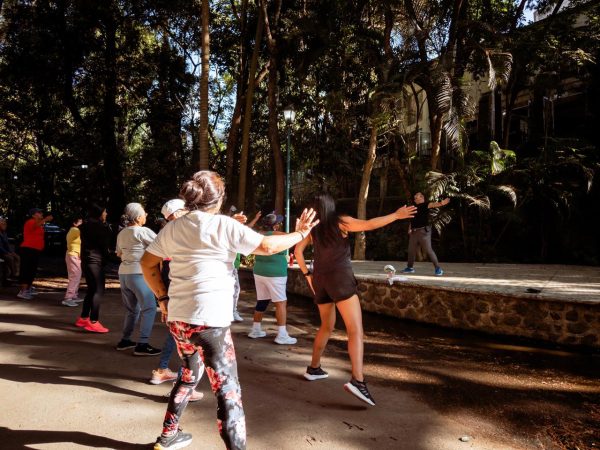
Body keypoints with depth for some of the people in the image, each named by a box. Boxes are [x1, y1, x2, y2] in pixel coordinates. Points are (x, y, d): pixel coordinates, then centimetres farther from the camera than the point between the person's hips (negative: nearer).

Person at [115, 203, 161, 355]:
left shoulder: (121, 233, 12)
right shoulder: (143, 231, -13)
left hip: (123, 273, 8)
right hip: (138, 274, -8)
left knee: (132, 309, 18)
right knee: (149, 309, -2)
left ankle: (125, 341, 22)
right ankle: (142, 345, -5)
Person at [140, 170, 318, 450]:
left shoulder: (172, 228, 8)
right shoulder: (224, 225, -9)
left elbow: (147, 264, 14)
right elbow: (267, 246, -12)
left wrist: (163, 297, 18)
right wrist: (300, 234, 2)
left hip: (177, 317, 7)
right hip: (210, 320, -7)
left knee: (189, 374, 28)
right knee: (228, 391, -1)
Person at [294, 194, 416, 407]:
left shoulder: (312, 228, 12)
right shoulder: (340, 221, -1)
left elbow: (298, 251, 8)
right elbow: (370, 224, -11)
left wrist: (307, 274, 13)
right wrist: (396, 215, -3)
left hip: (320, 280, 6)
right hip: (340, 278, -6)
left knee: (327, 325, 24)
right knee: (356, 330, -11)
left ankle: (313, 368, 31)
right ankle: (357, 380, -25)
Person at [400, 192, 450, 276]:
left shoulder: (425, 205, -3)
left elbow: (433, 204, -24)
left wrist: (441, 203, -43)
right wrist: (409, 229, 11)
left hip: (423, 231, -7)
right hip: (414, 232, 7)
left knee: (428, 250, -10)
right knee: (411, 250, 13)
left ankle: (438, 268, -4)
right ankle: (410, 267, 28)